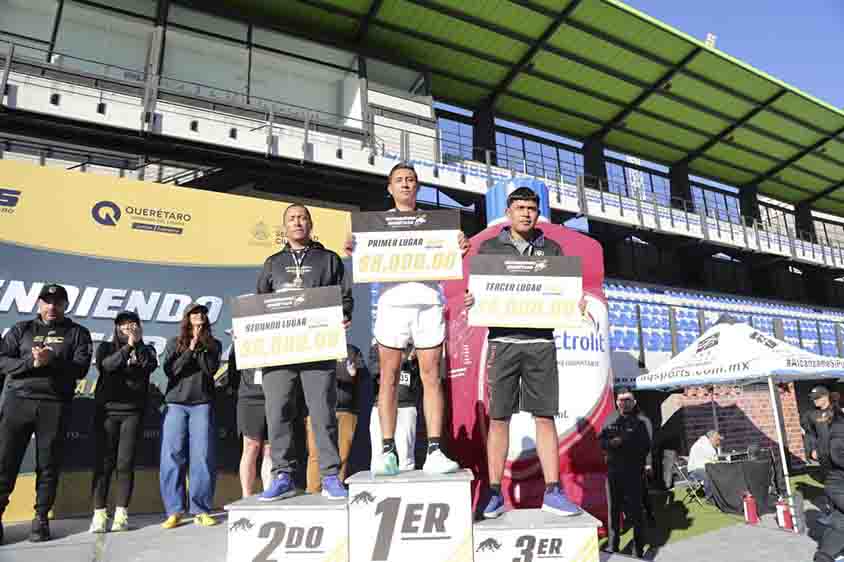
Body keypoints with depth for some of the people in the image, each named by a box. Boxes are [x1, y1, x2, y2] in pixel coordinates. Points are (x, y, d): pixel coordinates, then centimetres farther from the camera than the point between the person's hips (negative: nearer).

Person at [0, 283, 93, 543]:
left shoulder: (77, 333, 9)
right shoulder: (22, 329, 14)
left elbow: (81, 368, -3)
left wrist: (51, 361, -17)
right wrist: (31, 362, -13)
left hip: (55, 405, -1)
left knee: (48, 465, 3)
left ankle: (41, 518, 12)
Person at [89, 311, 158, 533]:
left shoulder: (146, 350, 13)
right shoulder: (106, 347, 11)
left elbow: (150, 366, -9)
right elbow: (106, 365, -11)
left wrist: (138, 342, -11)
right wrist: (128, 346, -17)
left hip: (133, 412, 0)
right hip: (106, 410, 0)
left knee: (125, 463, -2)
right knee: (103, 462, -4)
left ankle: (121, 513, 3)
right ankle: (99, 514, 1)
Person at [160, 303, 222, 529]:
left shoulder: (213, 344, 12)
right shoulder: (174, 343, 12)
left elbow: (211, 369, -3)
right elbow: (170, 371, -1)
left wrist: (199, 347, -7)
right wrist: (190, 349, -8)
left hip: (202, 404, 0)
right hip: (175, 403, 0)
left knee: (203, 457, -5)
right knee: (172, 456, -3)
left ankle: (201, 510, 3)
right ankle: (174, 511, 5)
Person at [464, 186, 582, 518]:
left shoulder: (551, 250, 14)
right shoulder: (490, 247, 10)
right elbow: (476, 292, 8)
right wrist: (469, 301, -15)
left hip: (540, 340, 1)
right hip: (503, 339, -1)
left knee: (545, 416, 1)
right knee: (498, 417, 1)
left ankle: (552, 492, 8)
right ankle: (494, 494, 10)